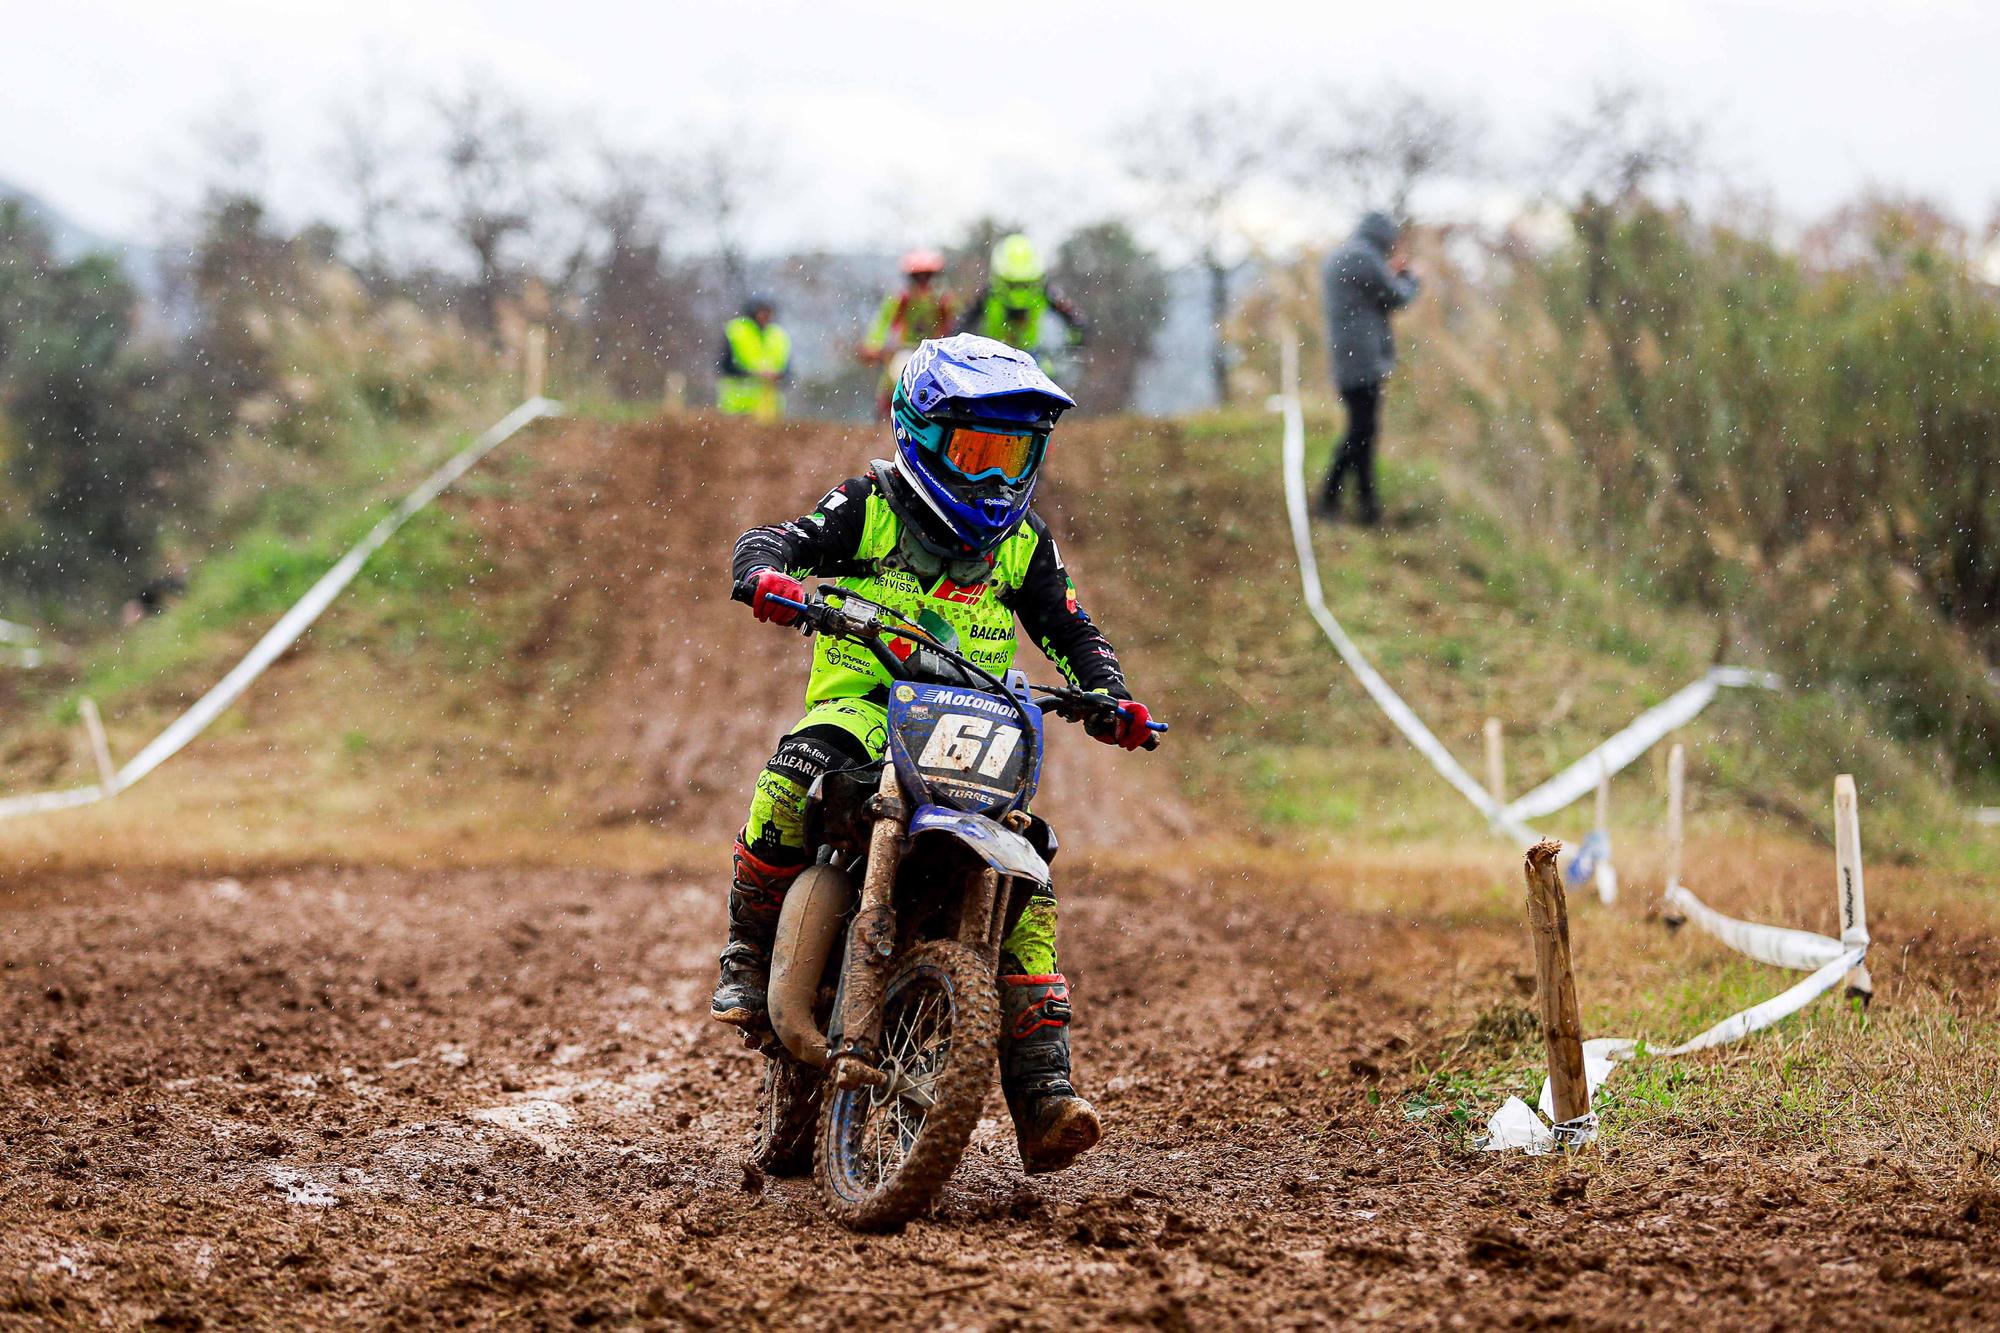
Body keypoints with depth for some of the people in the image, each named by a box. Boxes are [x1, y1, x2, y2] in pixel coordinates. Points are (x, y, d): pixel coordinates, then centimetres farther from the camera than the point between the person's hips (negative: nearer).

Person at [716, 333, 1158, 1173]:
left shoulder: (1022, 543, 13)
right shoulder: (869, 506, 3)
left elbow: (1070, 630, 14)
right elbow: (768, 542, -5)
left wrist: (1110, 697, -6)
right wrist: (769, 575, -30)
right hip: (860, 706, -3)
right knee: (795, 780, -36)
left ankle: (1041, 1094, -17)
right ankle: (749, 958, -16)